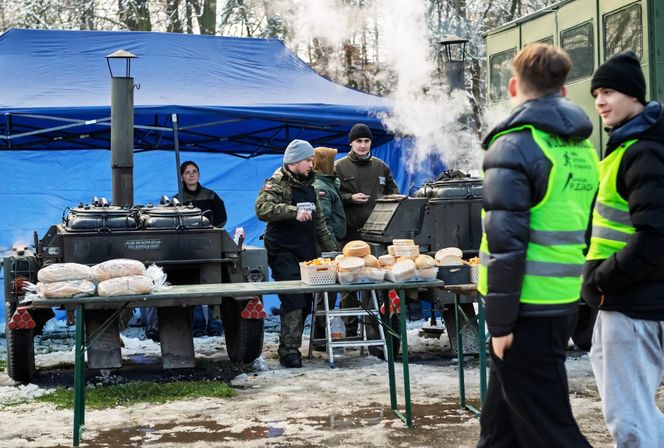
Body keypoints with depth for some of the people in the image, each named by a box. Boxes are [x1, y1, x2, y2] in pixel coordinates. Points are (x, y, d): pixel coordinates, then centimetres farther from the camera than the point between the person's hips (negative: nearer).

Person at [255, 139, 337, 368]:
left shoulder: (308, 185, 19)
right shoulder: (277, 184, -7)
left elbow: (319, 220, 27)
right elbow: (262, 208, -25)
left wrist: (330, 248, 23)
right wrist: (294, 211, -33)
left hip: (307, 252, 8)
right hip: (284, 253, -8)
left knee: (305, 302, 7)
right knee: (293, 300, -15)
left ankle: (291, 345, 17)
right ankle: (289, 350, -12)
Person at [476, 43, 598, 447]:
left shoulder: (515, 144, -13)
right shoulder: (583, 147, 12)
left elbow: (506, 240, -18)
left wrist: (500, 321, -14)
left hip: (528, 308, -8)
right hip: (565, 303, 8)